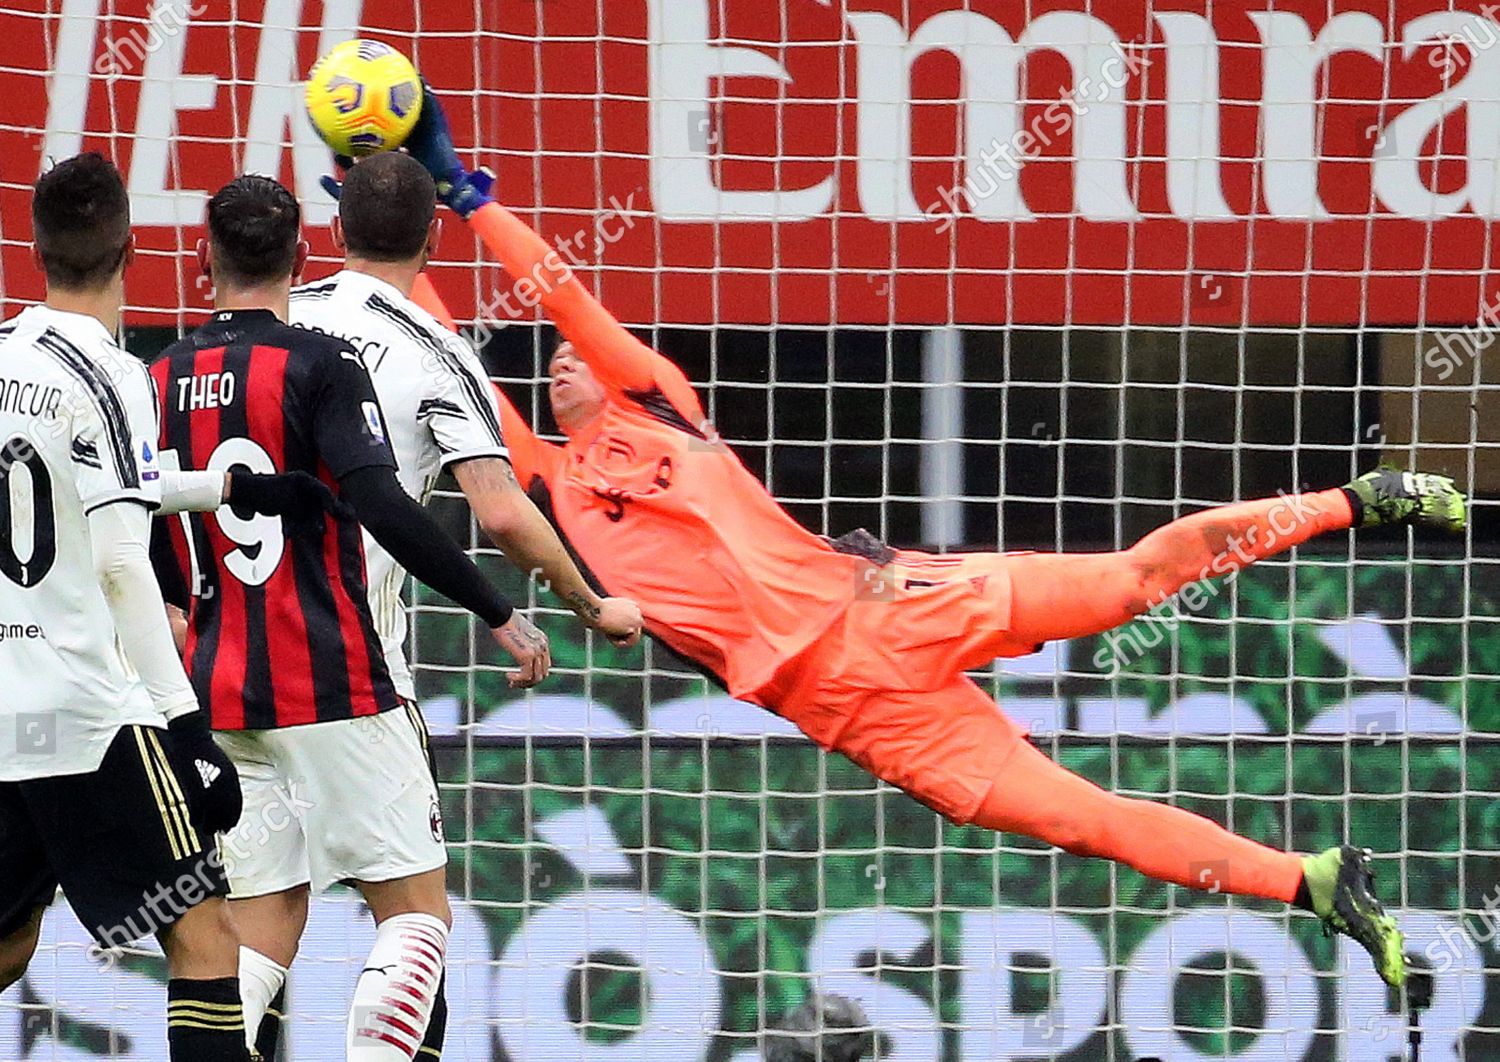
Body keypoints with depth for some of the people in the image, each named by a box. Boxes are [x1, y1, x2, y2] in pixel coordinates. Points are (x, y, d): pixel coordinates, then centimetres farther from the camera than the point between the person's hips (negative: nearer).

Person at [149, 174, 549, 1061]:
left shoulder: (157, 382, 9)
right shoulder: (319, 365, -8)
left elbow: (156, 568, 16)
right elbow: (384, 509, -20)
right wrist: (500, 613, -15)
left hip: (221, 692, 6)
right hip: (334, 689, -6)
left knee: (263, 938, 9)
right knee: (418, 911, 2)